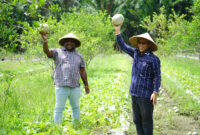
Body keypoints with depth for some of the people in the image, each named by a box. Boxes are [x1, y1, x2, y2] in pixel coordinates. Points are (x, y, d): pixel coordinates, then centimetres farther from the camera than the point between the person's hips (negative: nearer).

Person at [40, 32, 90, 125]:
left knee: (76, 107, 13)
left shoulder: (79, 56, 16)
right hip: (61, 87, -3)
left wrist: (86, 85, 10)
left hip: (75, 87, 3)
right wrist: (45, 41, -30)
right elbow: (47, 51, -12)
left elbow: (82, 71, 16)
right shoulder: (57, 52, 7)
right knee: (59, 108, -1)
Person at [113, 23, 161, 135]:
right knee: (137, 119, 13)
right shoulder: (136, 53, 7)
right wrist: (117, 30, 8)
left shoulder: (153, 59, -11)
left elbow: (157, 77, -11)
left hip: (146, 95, -7)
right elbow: (123, 46, 15)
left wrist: (155, 93, -18)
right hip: (135, 93, 7)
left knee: (146, 120, 1)